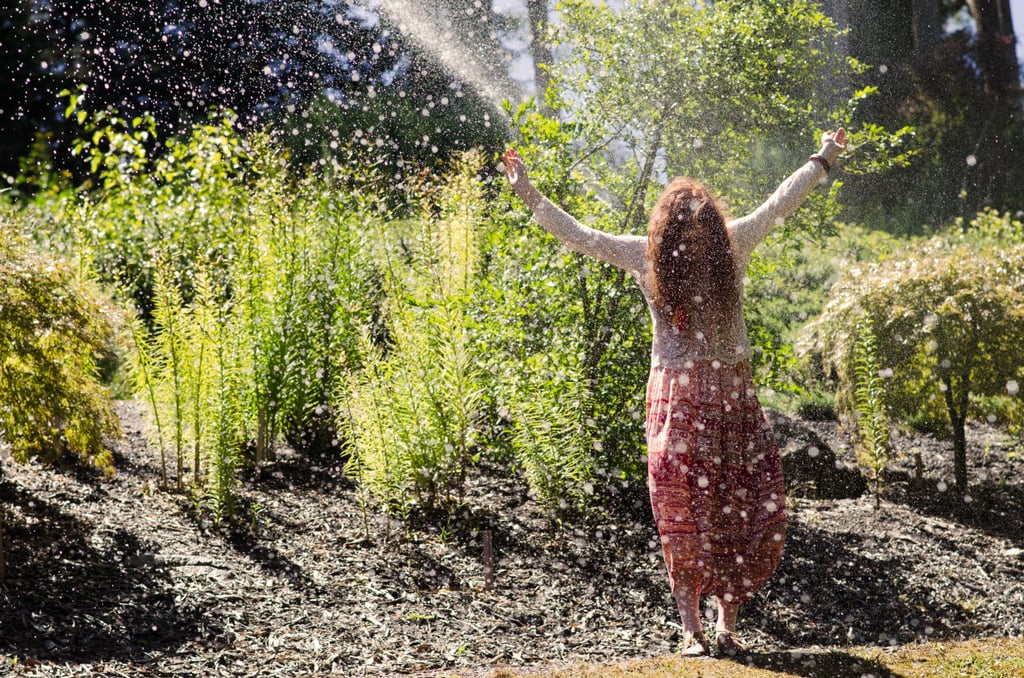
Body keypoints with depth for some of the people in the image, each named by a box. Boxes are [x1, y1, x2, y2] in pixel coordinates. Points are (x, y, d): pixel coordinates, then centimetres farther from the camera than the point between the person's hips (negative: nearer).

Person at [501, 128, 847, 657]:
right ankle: (691, 628, 4)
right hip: (676, 393, -1)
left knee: (748, 509, -3)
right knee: (682, 513, -2)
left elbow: (778, 205, 15)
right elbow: (577, 235, 5)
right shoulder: (646, 254, 0)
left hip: (732, 394, 1)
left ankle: (727, 621, 8)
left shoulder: (732, 244, 3)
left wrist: (821, 162, 24)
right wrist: (528, 194, 4)